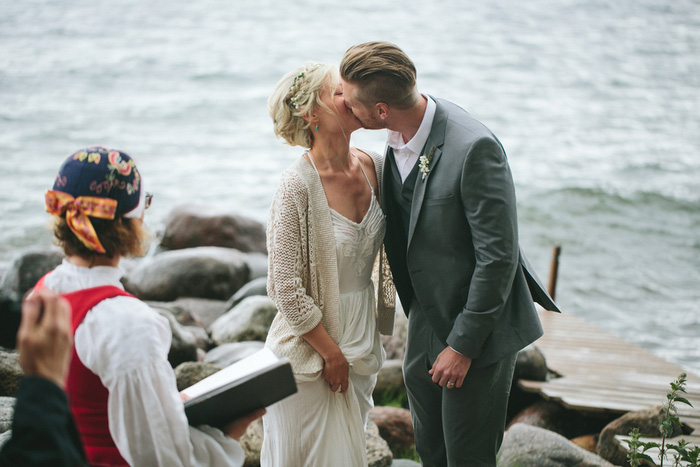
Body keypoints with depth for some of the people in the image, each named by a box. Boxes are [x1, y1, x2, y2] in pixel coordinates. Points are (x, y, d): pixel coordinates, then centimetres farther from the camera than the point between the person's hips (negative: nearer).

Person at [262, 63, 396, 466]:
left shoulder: (374, 167, -3)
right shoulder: (298, 186, -21)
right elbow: (287, 288, -19)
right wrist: (331, 353, -13)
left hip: (362, 338, 6)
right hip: (313, 349, -6)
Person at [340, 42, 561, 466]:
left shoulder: (473, 148, -28)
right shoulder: (398, 138, -3)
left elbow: (498, 256, -24)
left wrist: (463, 345, -19)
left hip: (477, 335, -8)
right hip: (425, 327, 8)